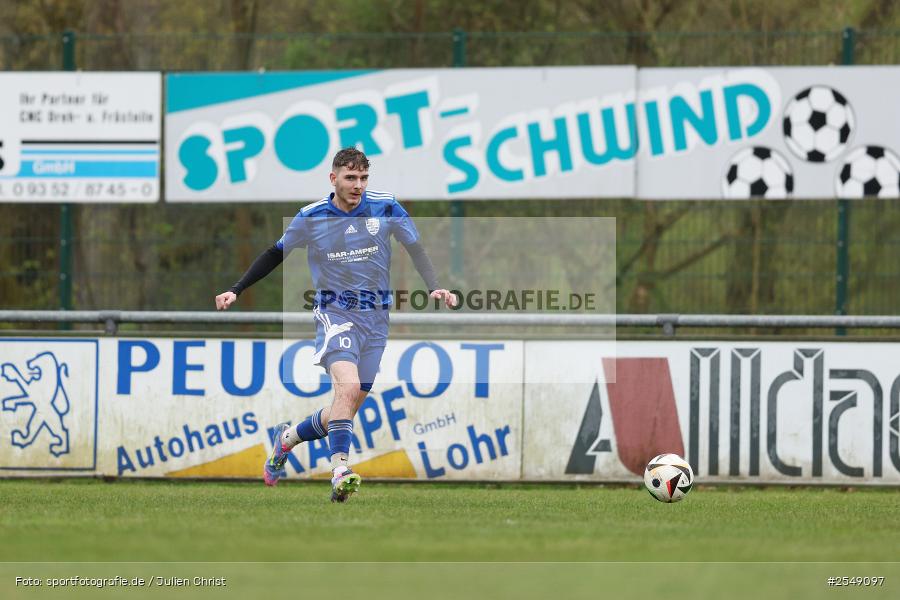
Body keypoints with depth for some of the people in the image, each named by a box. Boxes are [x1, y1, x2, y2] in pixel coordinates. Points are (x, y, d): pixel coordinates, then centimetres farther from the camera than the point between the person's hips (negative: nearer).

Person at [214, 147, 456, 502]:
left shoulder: (386, 208, -4)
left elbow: (415, 248, 5)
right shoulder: (311, 217, -5)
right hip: (334, 313, -3)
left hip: (376, 318, 3)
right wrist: (236, 290, 4)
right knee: (348, 386, -28)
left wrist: (435, 288, -11)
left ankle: (288, 438, 30)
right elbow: (276, 254, 8)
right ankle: (340, 469, -33)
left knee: (347, 409, 5)